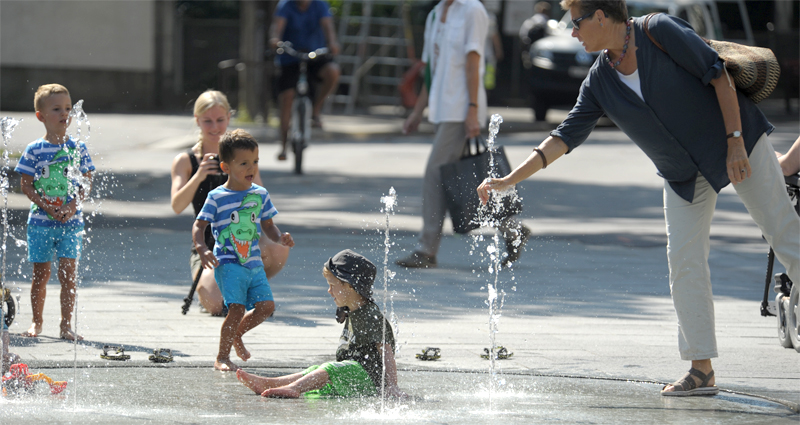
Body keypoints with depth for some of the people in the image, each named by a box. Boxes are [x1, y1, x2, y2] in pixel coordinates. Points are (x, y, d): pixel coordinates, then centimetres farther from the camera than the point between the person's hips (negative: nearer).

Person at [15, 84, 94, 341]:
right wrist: (47, 206, -15)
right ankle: (37, 322, 19)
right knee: (41, 273, 4)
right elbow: (26, 185, -2)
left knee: (68, 272, -5)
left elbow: (86, 184, 4)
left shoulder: (78, 149, 4)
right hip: (41, 221, -1)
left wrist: (73, 205, -13)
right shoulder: (34, 150, -2)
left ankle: (66, 325, 0)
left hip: (70, 222, 1)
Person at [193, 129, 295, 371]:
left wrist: (280, 238, -3)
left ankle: (236, 334, 22)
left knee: (266, 306, -5)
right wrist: (202, 249, -21)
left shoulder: (260, 195, 10)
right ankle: (222, 358, -5)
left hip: (253, 262, 5)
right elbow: (199, 226, -3)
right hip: (228, 263, -5)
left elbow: (268, 226, 18)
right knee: (237, 308, -18)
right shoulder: (217, 198, -5)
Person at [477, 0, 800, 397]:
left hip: (738, 143, -6)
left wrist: (735, 141, -21)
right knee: (684, 259, -4)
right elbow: (566, 135, 1)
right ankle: (701, 370, -1)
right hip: (684, 174, 6)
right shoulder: (600, 81, -2)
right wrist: (510, 180, -5)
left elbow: (718, 75, -18)